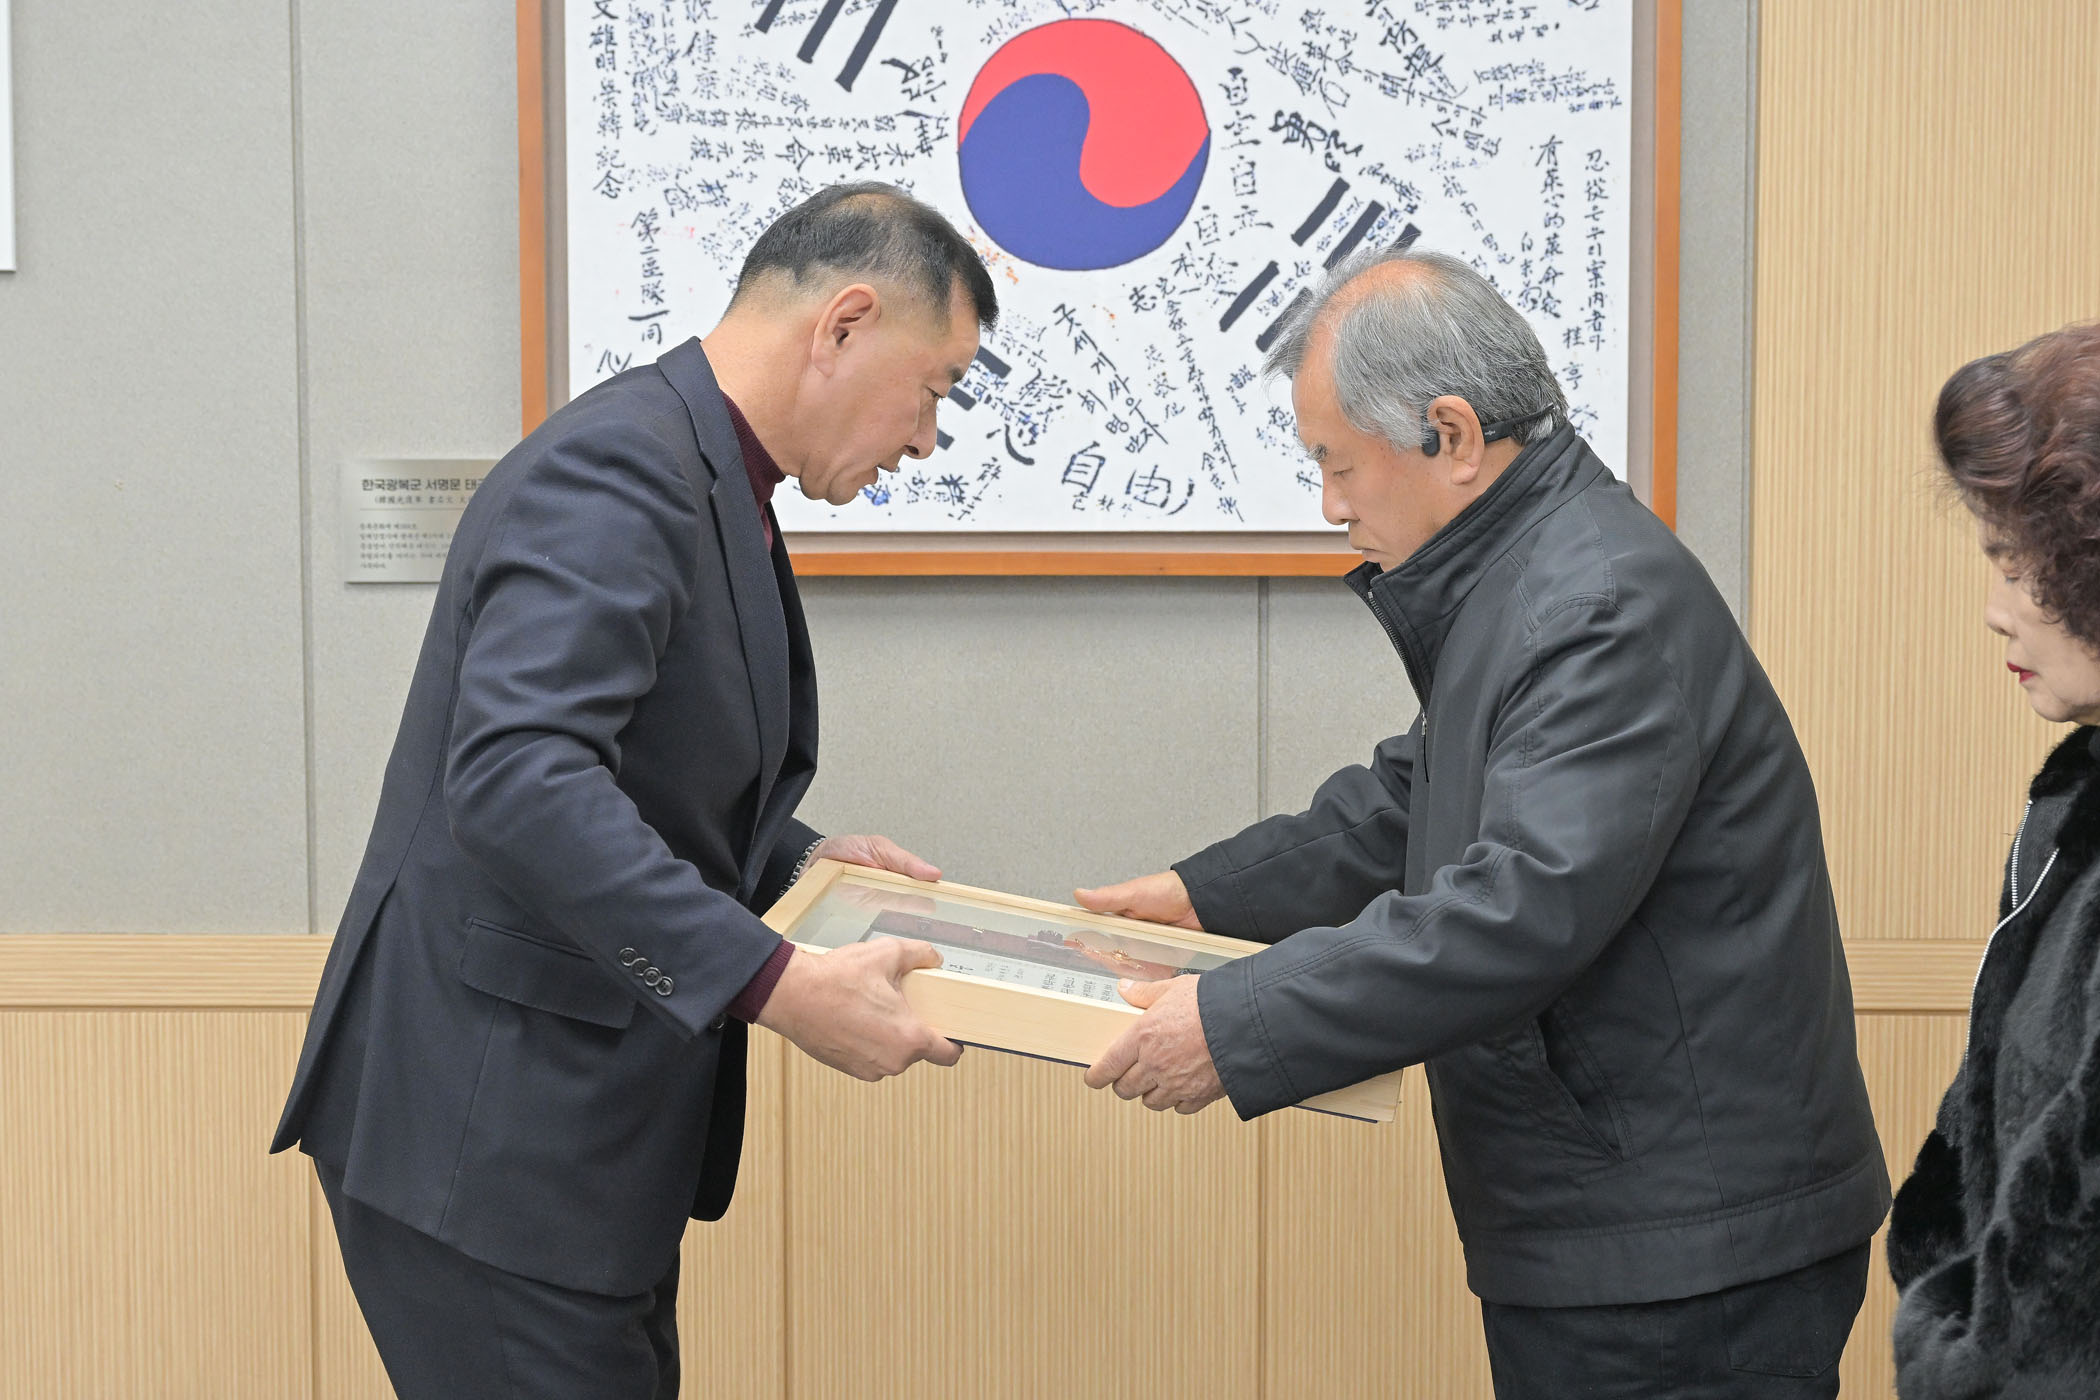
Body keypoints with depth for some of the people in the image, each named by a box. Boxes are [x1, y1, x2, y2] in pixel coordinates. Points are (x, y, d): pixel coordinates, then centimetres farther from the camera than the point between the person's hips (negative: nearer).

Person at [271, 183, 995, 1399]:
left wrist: (795, 860, 8)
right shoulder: (618, 471, -19)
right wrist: (776, 985, -32)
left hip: (585, 1119, 10)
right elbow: (515, 774, -31)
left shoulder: (707, 477, 14)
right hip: (489, 1131, -10)